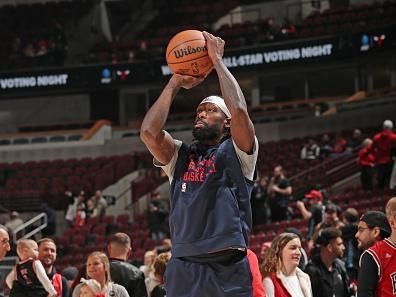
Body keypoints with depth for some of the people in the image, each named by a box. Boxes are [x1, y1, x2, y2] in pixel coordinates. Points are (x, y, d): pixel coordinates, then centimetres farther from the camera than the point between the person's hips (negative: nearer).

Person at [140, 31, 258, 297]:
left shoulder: (236, 152, 8)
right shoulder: (180, 155, 17)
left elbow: (239, 111, -12)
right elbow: (149, 132, -2)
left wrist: (218, 61, -2)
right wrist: (175, 84, 5)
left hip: (229, 270, -3)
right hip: (184, 269, 3)